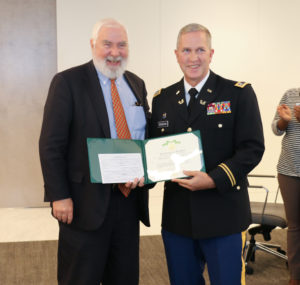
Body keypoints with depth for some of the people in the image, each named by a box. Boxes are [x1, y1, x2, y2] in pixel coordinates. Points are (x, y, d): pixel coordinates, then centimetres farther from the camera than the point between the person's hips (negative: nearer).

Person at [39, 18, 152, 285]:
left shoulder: (137, 84, 11)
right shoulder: (67, 82, -6)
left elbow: (148, 135, 13)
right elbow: (51, 145, -9)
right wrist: (59, 196, -14)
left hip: (129, 197, 5)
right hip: (85, 201, -5)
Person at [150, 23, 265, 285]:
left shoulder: (239, 94, -3)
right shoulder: (162, 99, 9)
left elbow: (252, 148, -9)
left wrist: (213, 180, -21)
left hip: (223, 216, -3)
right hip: (177, 216, 4)